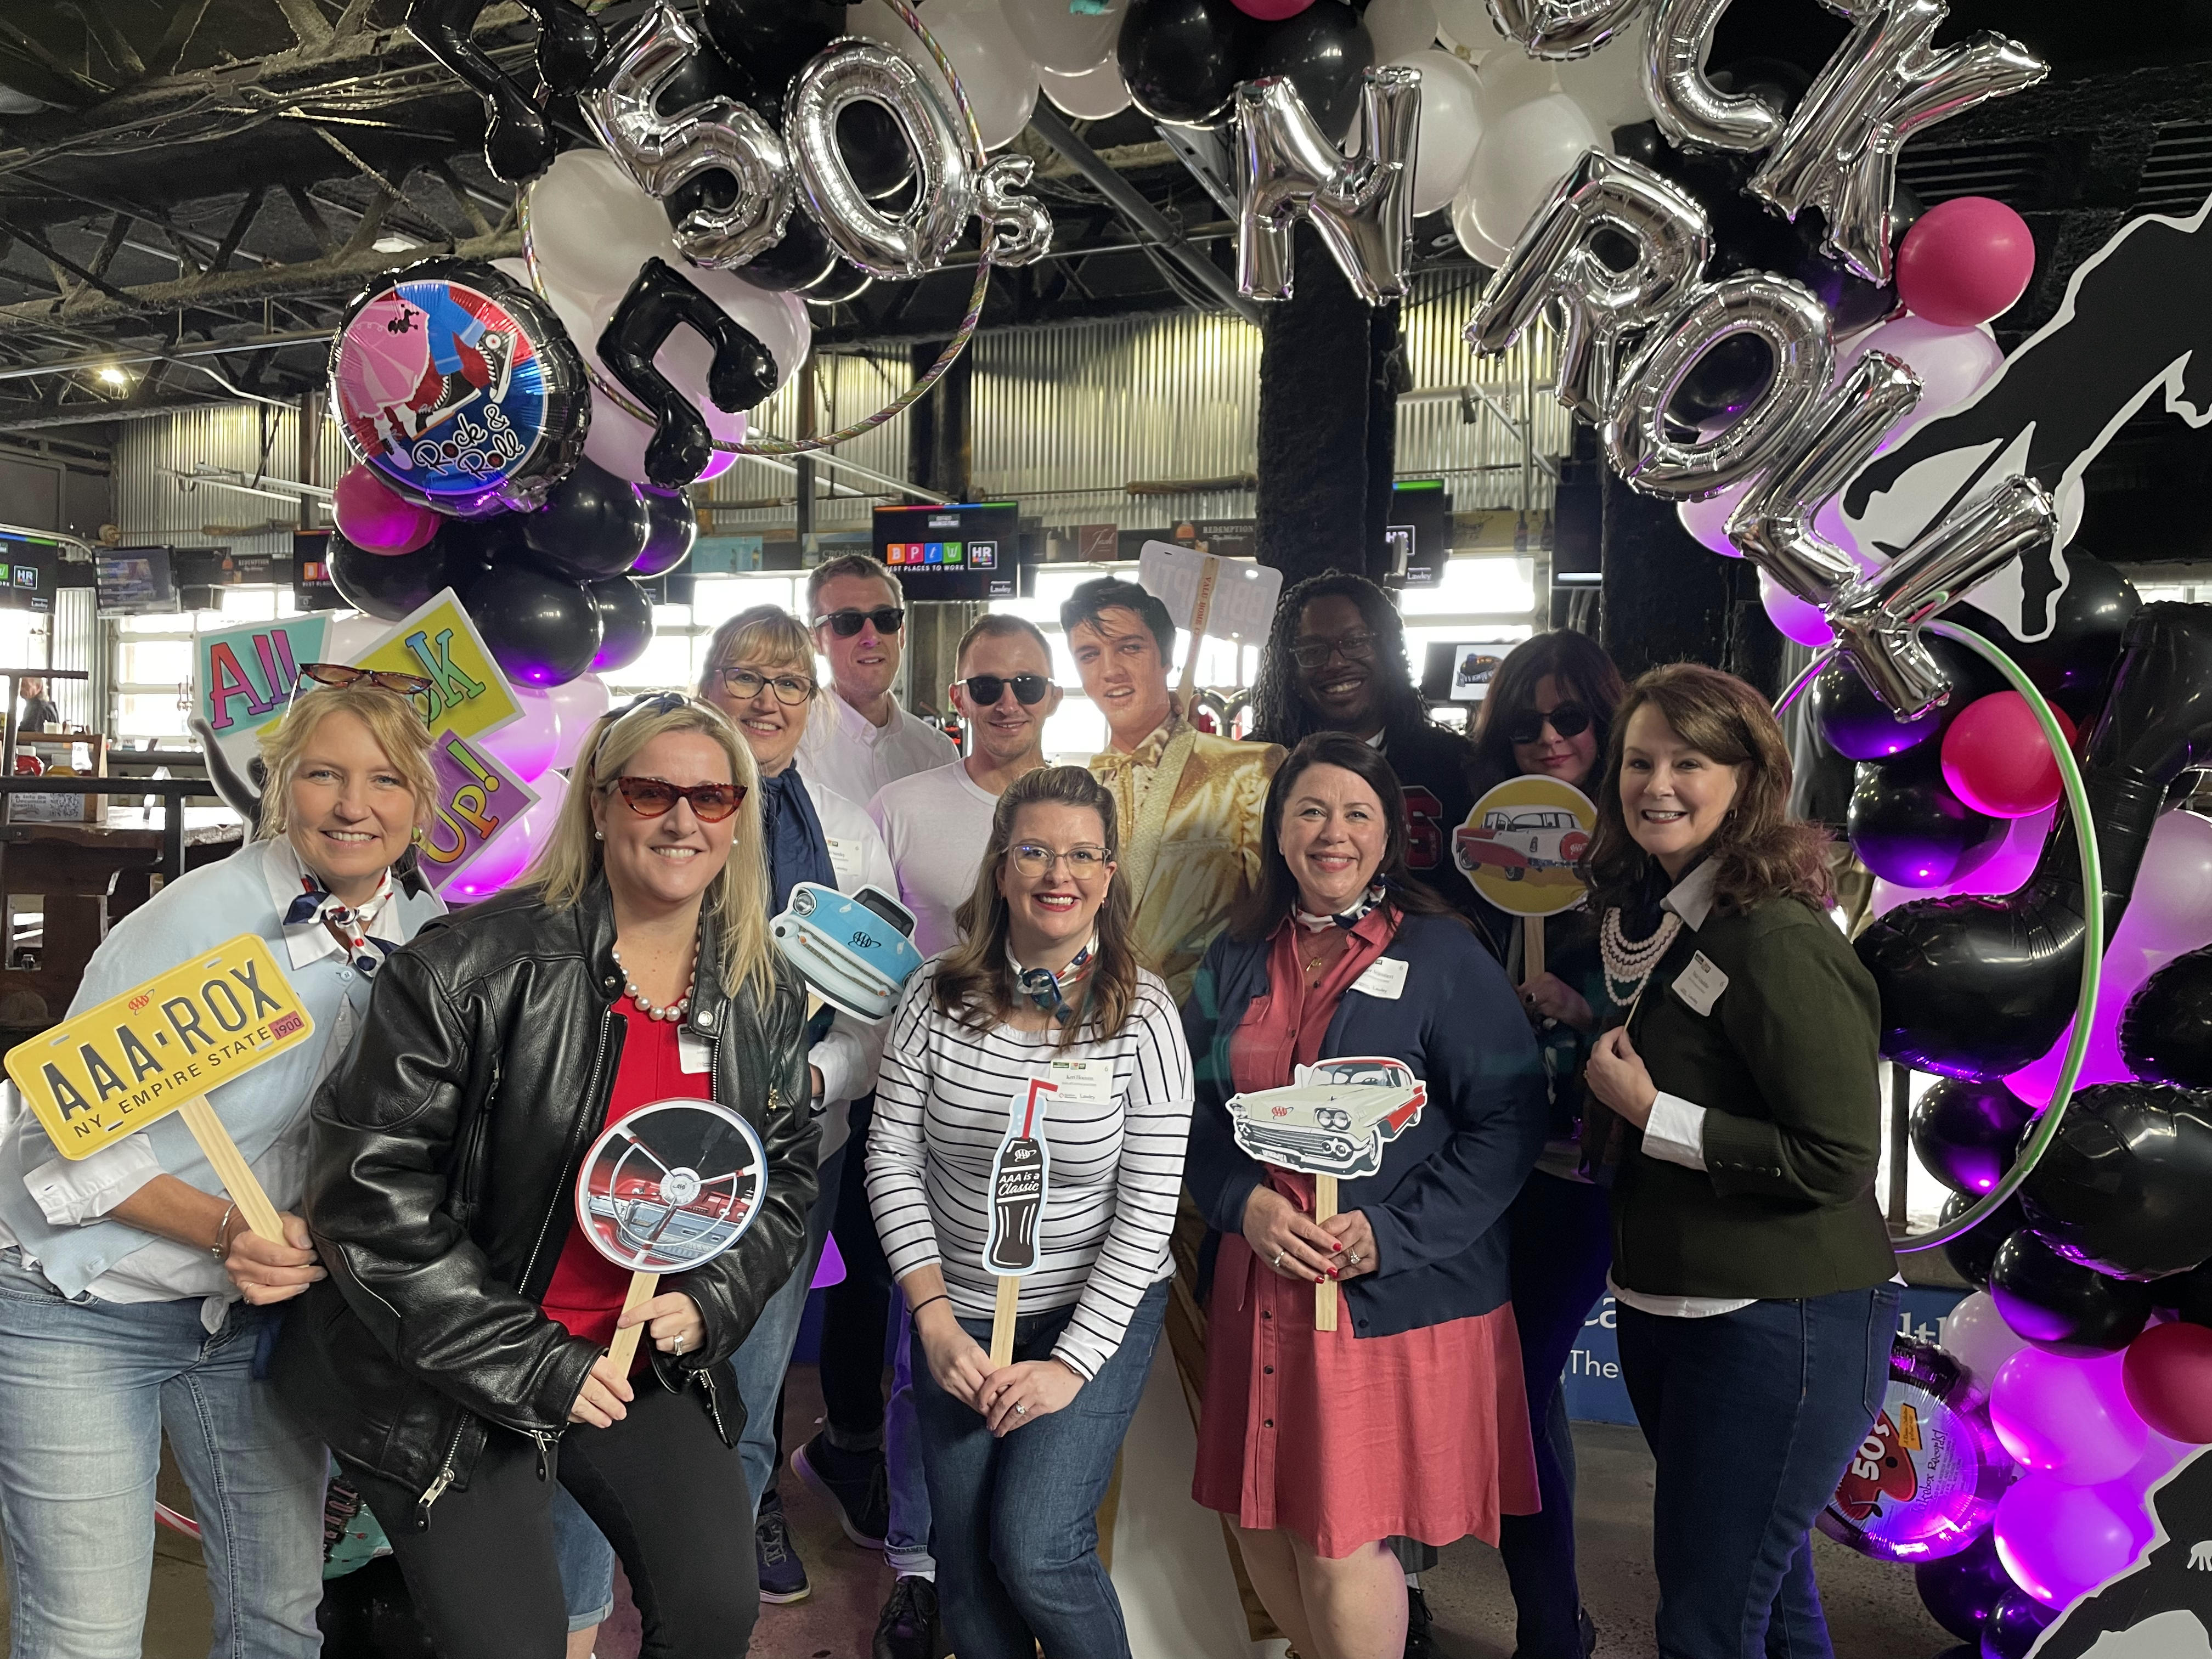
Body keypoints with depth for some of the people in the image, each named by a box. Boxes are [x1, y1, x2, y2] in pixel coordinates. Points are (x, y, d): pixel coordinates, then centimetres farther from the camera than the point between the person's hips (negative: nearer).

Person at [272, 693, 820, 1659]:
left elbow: (788, 1170, 11)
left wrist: (711, 1299, -7)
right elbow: (370, 1189, -18)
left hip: (643, 1359, 5)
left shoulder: (766, 997, -1)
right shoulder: (470, 967, -18)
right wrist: (531, 1367, -18)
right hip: (451, 1377, -4)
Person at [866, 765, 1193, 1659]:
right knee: (965, 1566, 11)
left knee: (1034, 1550, -13)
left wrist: (1072, 1363, -15)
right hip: (959, 1319, 3)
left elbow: (1149, 1210, -12)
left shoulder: (1142, 1016, -12)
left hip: (1098, 1317, -3)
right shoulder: (935, 998, -6)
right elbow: (892, 1158, -3)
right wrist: (934, 1319, -10)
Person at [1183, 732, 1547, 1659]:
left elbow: (1508, 1122, -9)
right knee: (1260, 1523, 13)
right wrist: (1246, 1204, -10)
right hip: (1264, 1287, 5)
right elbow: (1194, 1107, 9)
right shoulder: (1238, 959, 9)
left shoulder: (1443, 955, -5)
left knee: (1341, 1542, -1)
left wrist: (1391, 1232, -17)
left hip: (1399, 1296, -5)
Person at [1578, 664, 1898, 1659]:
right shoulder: (1645, 912, 7)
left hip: (1779, 1325, -9)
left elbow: (1836, 1161, -24)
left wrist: (1649, 1112, -20)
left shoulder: (1778, 939, -21)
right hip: (1665, 1307, 9)